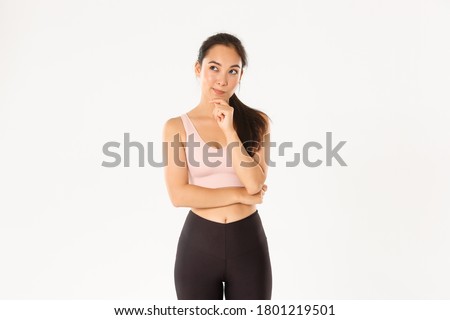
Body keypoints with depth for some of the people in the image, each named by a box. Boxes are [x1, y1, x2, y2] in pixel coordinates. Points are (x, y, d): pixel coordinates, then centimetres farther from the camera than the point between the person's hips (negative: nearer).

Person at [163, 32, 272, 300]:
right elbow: (179, 195, -12)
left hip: (248, 242, 1)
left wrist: (230, 130, -16)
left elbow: (255, 184, -11)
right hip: (198, 244, -1)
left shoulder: (257, 121, 1)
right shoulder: (177, 126, -3)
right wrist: (241, 194, -10)